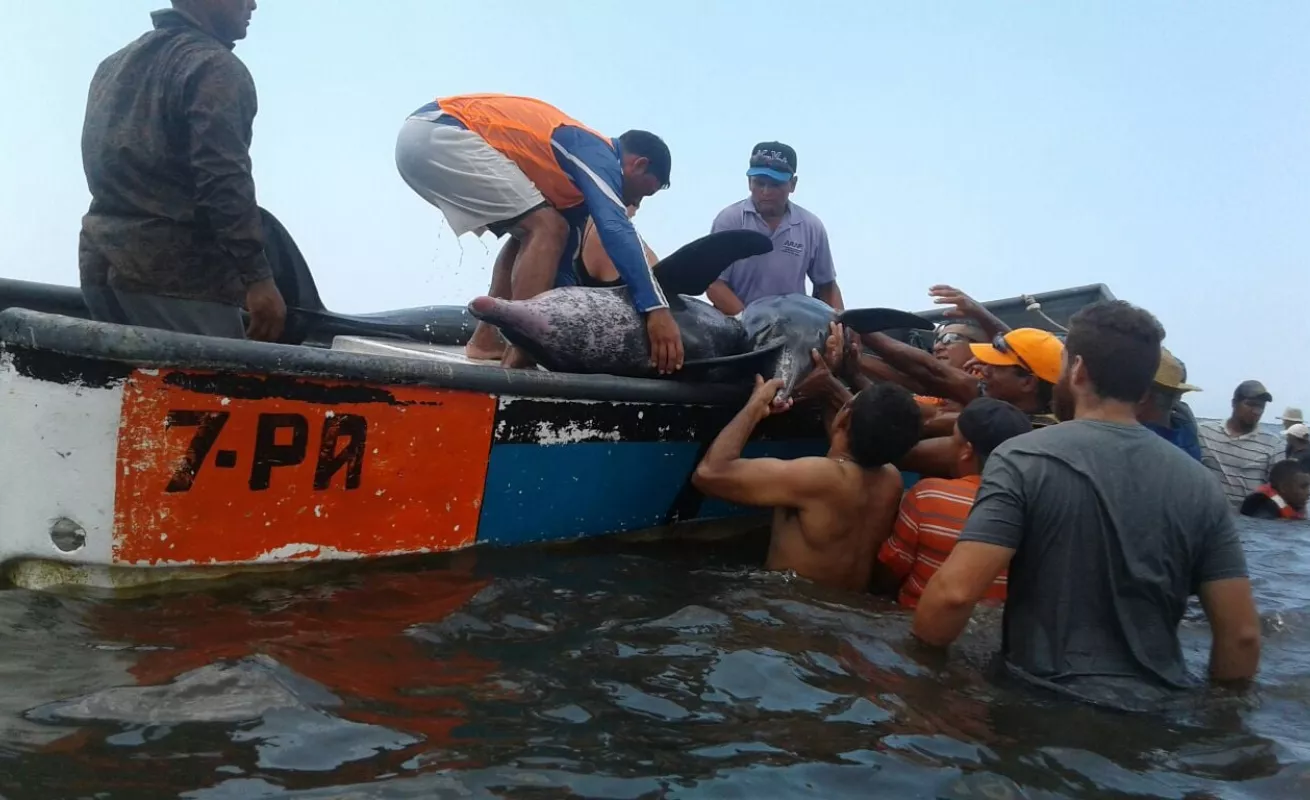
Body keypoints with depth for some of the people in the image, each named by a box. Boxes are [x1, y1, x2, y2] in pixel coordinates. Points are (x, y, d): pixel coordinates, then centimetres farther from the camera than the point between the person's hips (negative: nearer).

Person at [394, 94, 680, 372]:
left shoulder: (575, 179, 21)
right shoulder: (596, 153, -6)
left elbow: (562, 261, 24)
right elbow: (615, 228, -22)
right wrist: (656, 308, -28)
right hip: (440, 134, -10)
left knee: (529, 235, 15)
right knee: (546, 228, -13)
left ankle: (487, 339, 9)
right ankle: (520, 355, -20)